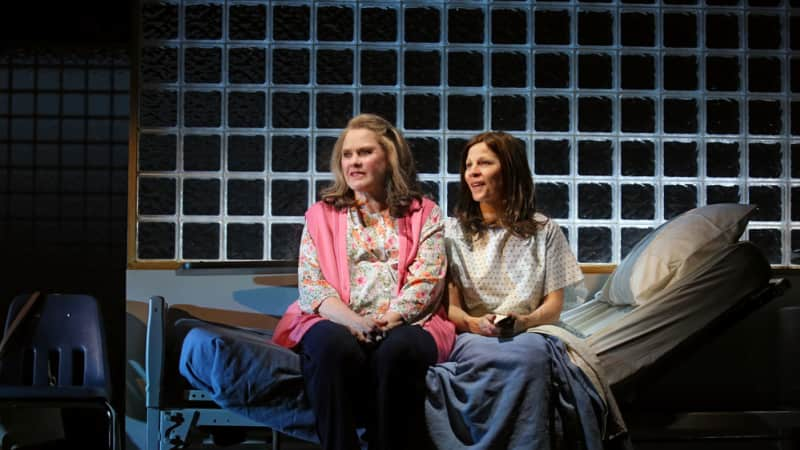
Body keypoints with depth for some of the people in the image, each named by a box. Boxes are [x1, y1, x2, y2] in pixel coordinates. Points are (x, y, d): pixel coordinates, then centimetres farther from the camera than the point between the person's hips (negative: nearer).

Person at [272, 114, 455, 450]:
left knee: (398, 349, -36)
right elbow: (310, 283, 6)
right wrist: (352, 321, -14)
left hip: (404, 324, -1)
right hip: (337, 322, 1)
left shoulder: (425, 214, 15)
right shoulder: (321, 214, 19)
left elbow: (428, 280, 3)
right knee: (335, 347, -35)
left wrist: (389, 320, -16)